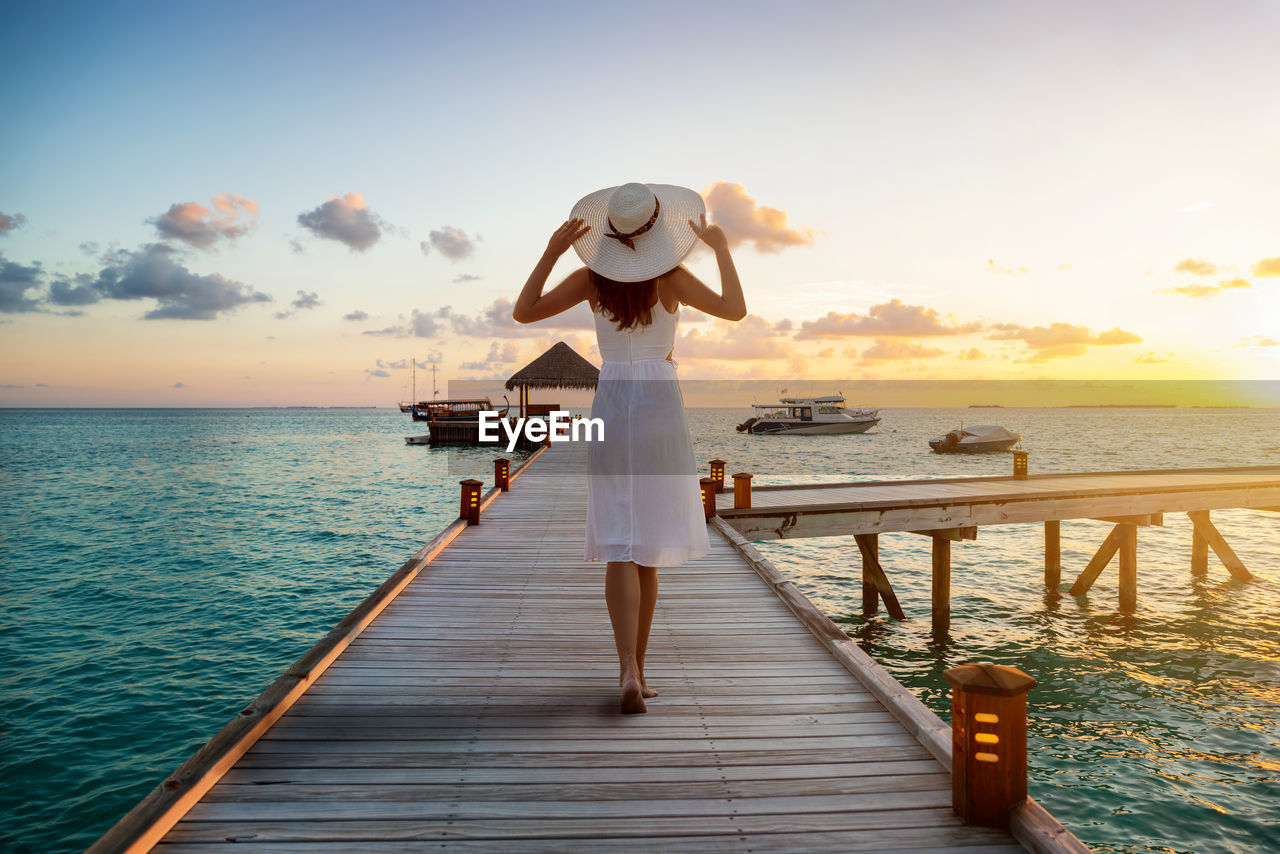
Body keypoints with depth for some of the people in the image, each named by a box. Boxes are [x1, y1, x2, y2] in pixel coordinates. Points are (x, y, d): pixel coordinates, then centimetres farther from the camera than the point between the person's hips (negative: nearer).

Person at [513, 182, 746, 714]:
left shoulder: (591, 278, 1)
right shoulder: (671, 279, -5)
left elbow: (523, 312, 5)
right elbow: (736, 310, -5)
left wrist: (552, 252, 5)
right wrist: (721, 250, 4)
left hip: (610, 407, 1)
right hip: (660, 410, -1)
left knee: (620, 548, -1)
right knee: (649, 548, 9)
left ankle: (629, 672, -15)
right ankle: (636, 671, 18)